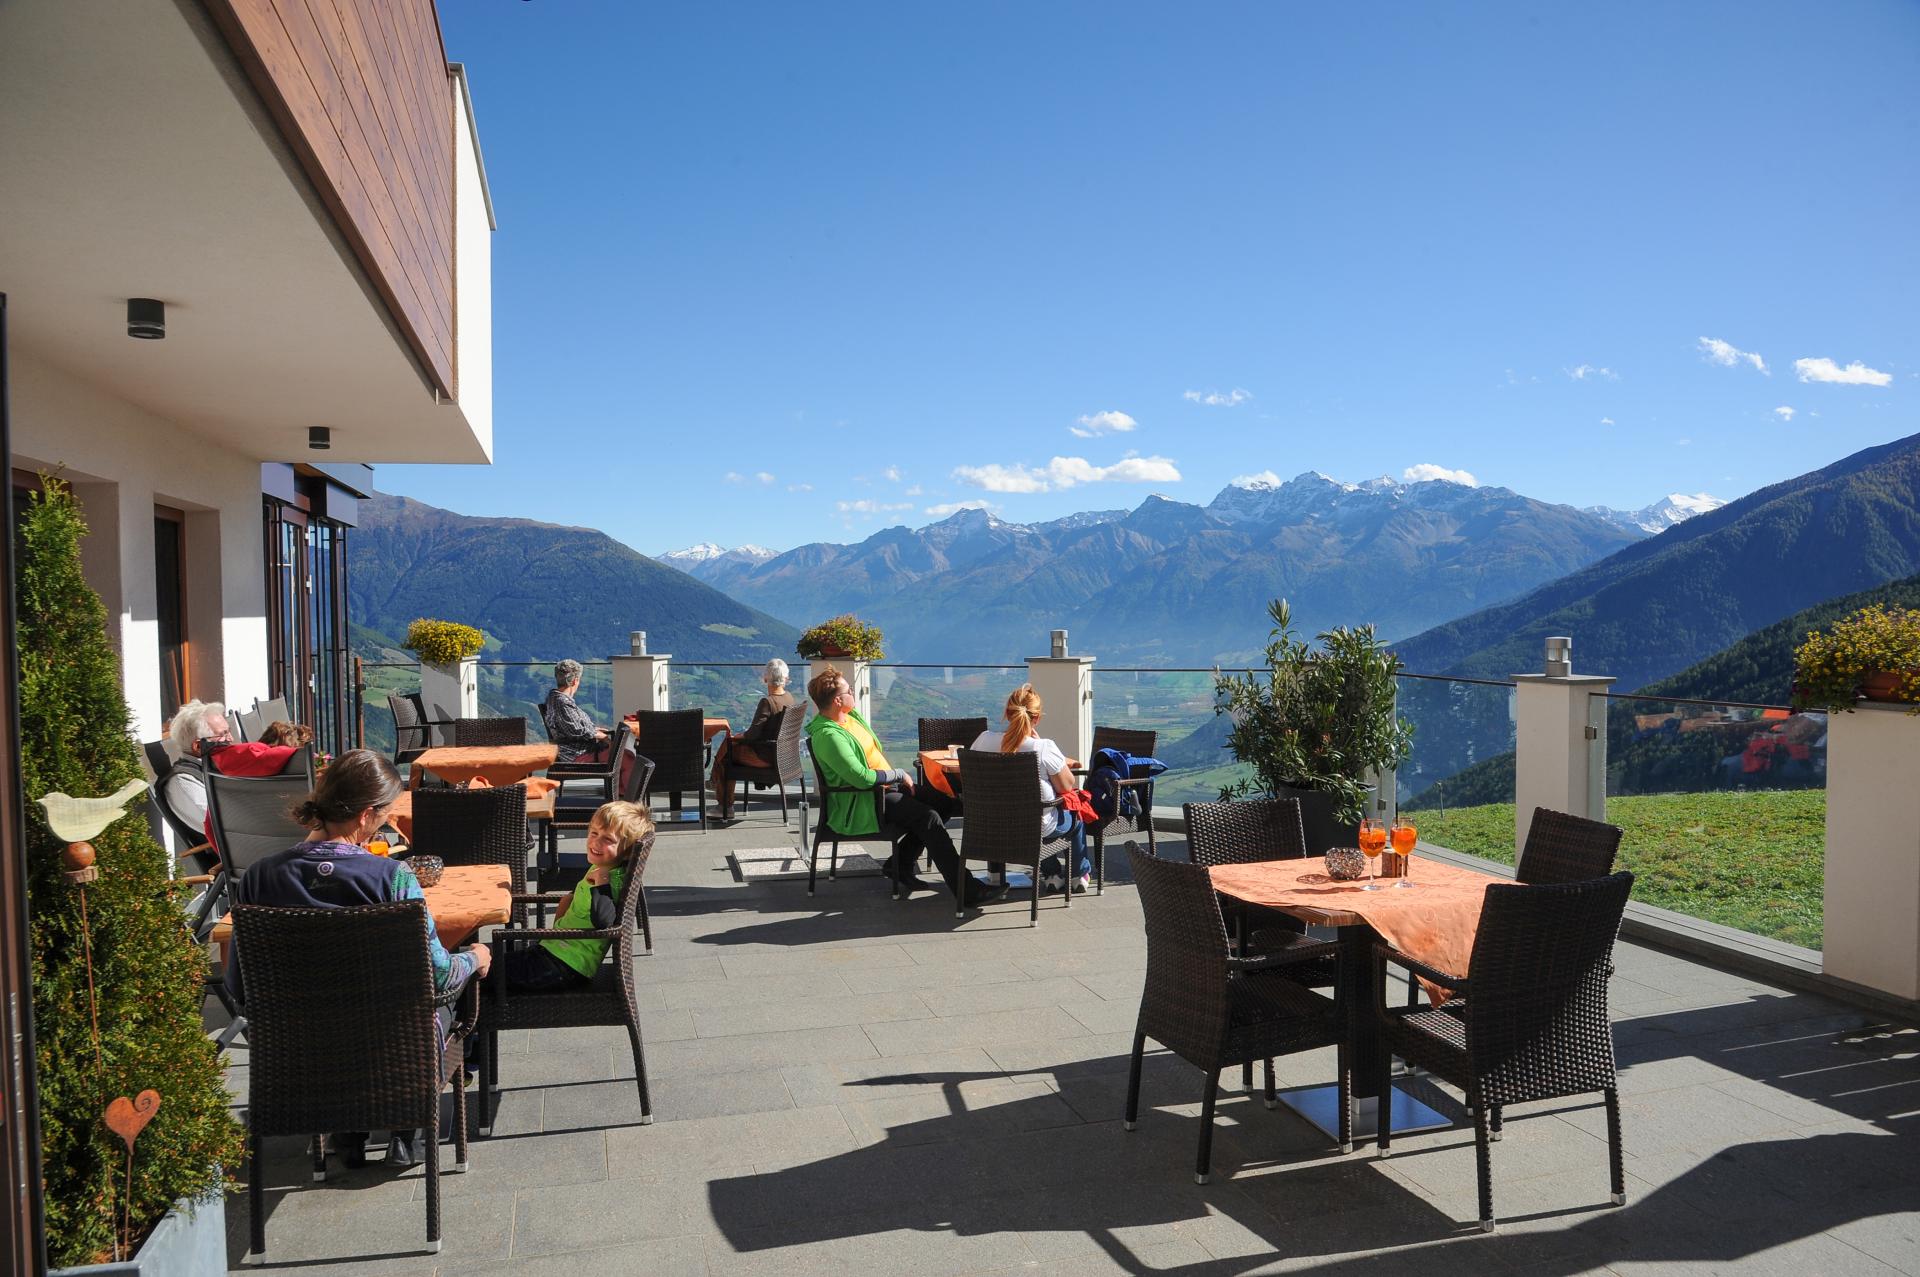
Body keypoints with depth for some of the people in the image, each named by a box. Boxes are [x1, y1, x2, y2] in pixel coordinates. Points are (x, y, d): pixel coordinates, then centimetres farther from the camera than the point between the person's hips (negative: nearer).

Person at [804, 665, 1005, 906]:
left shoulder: (851, 715, 9)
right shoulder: (828, 736, -22)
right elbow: (862, 777, -28)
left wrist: (897, 778, 7)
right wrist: (899, 775, -15)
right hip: (858, 806, -10)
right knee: (929, 818, -21)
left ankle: (900, 865, 9)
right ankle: (966, 889, -22)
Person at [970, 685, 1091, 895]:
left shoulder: (984, 740, -16)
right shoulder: (1045, 748, -27)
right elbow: (1067, 786, -13)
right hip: (1037, 828, -4)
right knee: (1076, 814, 29)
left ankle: (1053, 875, 46)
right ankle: (1079, 875, 45)